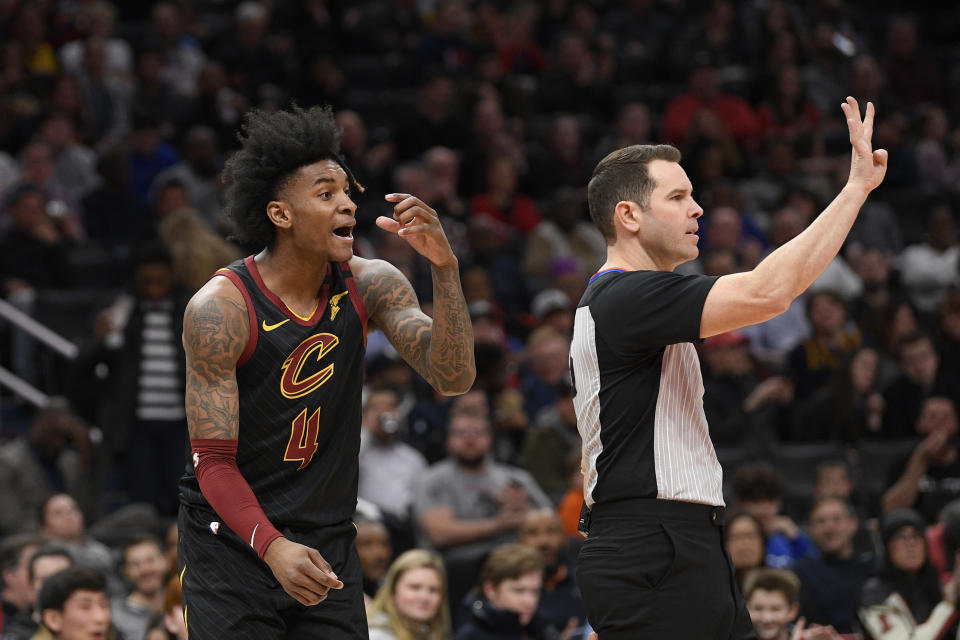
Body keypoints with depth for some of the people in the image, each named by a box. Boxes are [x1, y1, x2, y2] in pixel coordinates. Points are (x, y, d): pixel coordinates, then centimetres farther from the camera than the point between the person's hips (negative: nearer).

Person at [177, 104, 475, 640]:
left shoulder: (369, 286, -4)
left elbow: (453, 379, -14)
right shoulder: (219, 309, -18)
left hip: (328, 541, 4)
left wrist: (444, 267, -27)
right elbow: (215, 463, -19)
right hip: (233, 542, -4)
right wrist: (272, 547, -36)